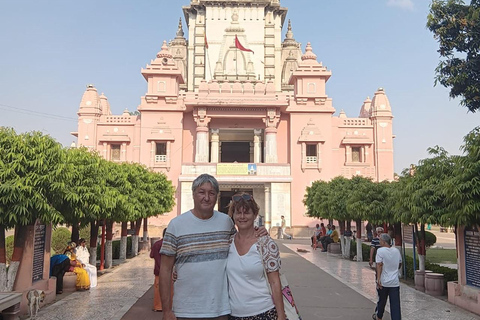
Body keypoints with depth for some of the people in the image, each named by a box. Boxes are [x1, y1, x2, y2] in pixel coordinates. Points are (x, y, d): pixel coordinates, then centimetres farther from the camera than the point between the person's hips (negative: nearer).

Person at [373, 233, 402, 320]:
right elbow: (399, 264, 19)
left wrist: (378, 279, -20)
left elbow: (379, 265, -19)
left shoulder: (380, 250, -10)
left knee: (382, 301, 16)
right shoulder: (396, 250, 7)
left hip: (384, 281, -3)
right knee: (395, 304, 0)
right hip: (395, 282, 3)